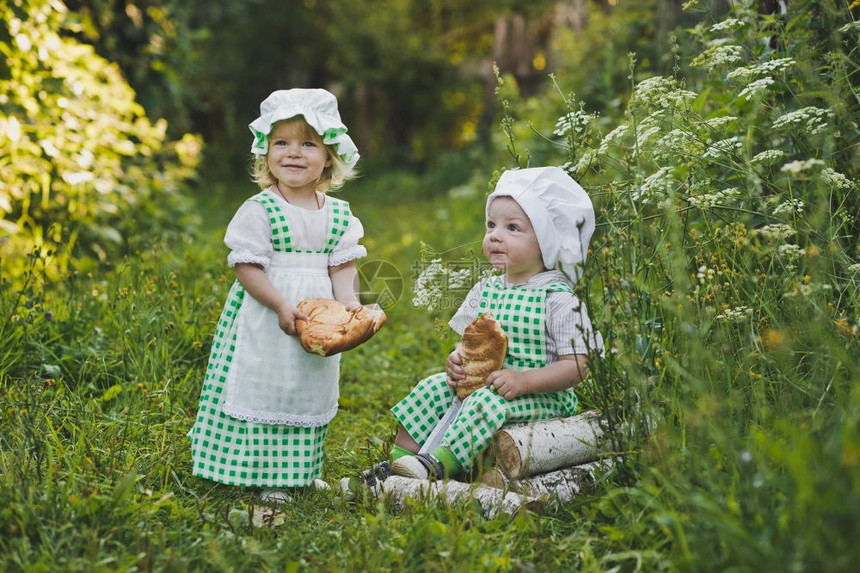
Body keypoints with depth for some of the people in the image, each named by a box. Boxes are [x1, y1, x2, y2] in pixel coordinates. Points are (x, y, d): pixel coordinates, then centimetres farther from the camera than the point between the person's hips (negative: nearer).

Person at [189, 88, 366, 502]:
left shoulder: (340, 214, 4)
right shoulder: (259, 210, -10)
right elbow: (247, 267, -14)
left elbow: (342, 266, 3)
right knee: (262, 389, -3)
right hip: (264, 315, -5)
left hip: (319, 317, 5)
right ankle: (259, 472, 8)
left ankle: (301, 468, 28)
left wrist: (349, 302, -15)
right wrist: (282, 305, -24)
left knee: (310, 391, 14)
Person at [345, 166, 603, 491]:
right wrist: (458, 360, -9)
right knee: (433, 388, -10)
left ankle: (439, 466, -40)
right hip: (478, 384, 7)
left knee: (488, 401, -32)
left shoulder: (559, 299, -10)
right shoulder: (485, 291, 10)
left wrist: (523, 381, -24)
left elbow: (576, 366, -13)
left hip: (541, 398, -7)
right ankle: (399, 460, -11)